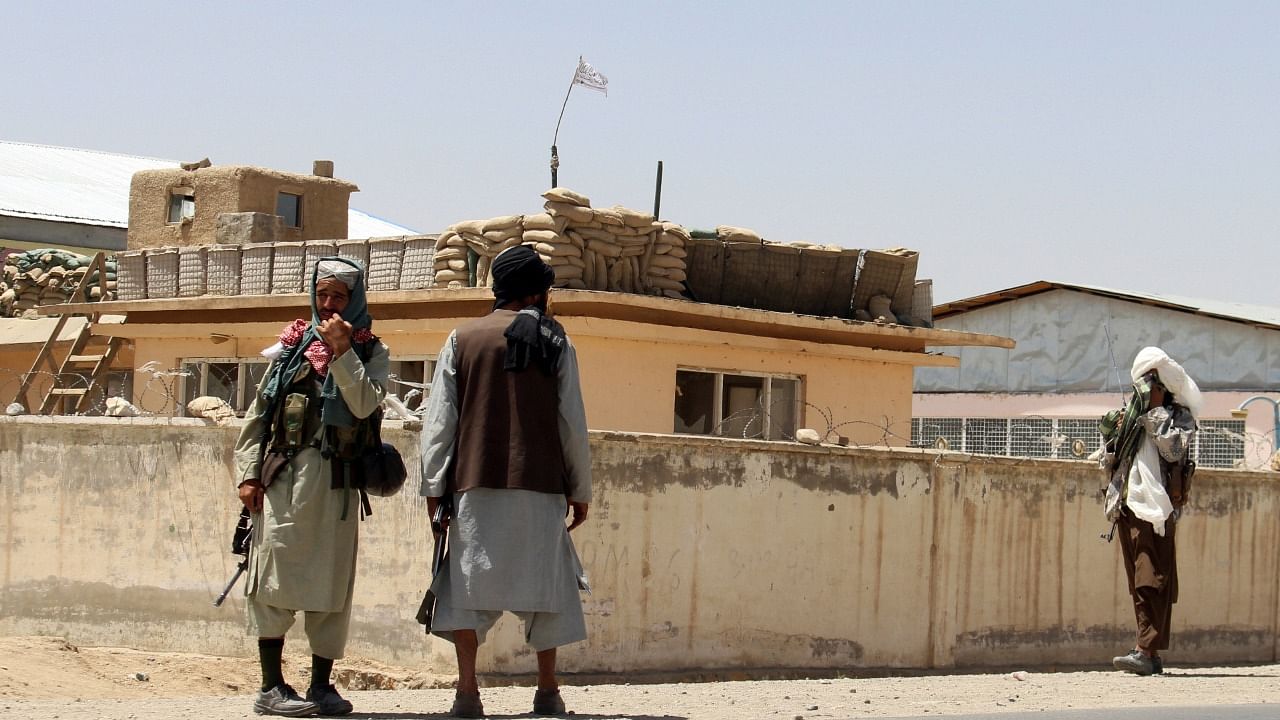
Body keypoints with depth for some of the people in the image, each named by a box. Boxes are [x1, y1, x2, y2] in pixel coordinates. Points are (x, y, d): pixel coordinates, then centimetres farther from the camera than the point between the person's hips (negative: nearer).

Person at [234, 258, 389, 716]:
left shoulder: (371, 352, 9)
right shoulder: (293, 344, 11)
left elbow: (364, 406, -8)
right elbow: (258, 413, 10)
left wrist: (341, 351, -13)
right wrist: (249, 472, 2)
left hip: (336, 478, 0)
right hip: (283, 474, 0)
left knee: (331, 581, 2)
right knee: (275, 575, -4)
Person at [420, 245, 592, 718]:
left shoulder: (461, 341, 7)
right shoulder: (555, 344, 3)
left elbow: (438, 420, 3)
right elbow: (573, 423, 3)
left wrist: (434, 486, 6)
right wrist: (579, 489, 10)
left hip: (475, 484, 1)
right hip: (539, 485, -1)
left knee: (471, 579, 2)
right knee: (544, 582, 9)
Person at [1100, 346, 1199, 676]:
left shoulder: (1179, 416, 4)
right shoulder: (1131, 417, 20)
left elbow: (1174, 450, -14)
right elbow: (1111, 463, 23)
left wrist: (1155, 415, -12)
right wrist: (1110, 436, 6)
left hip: (1155, 508, -7)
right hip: (1126, 506, 7)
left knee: (1152, 582, -14)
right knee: (1138, 585, 6)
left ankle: (1146, 651, -22)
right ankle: (1151, 656, 9)